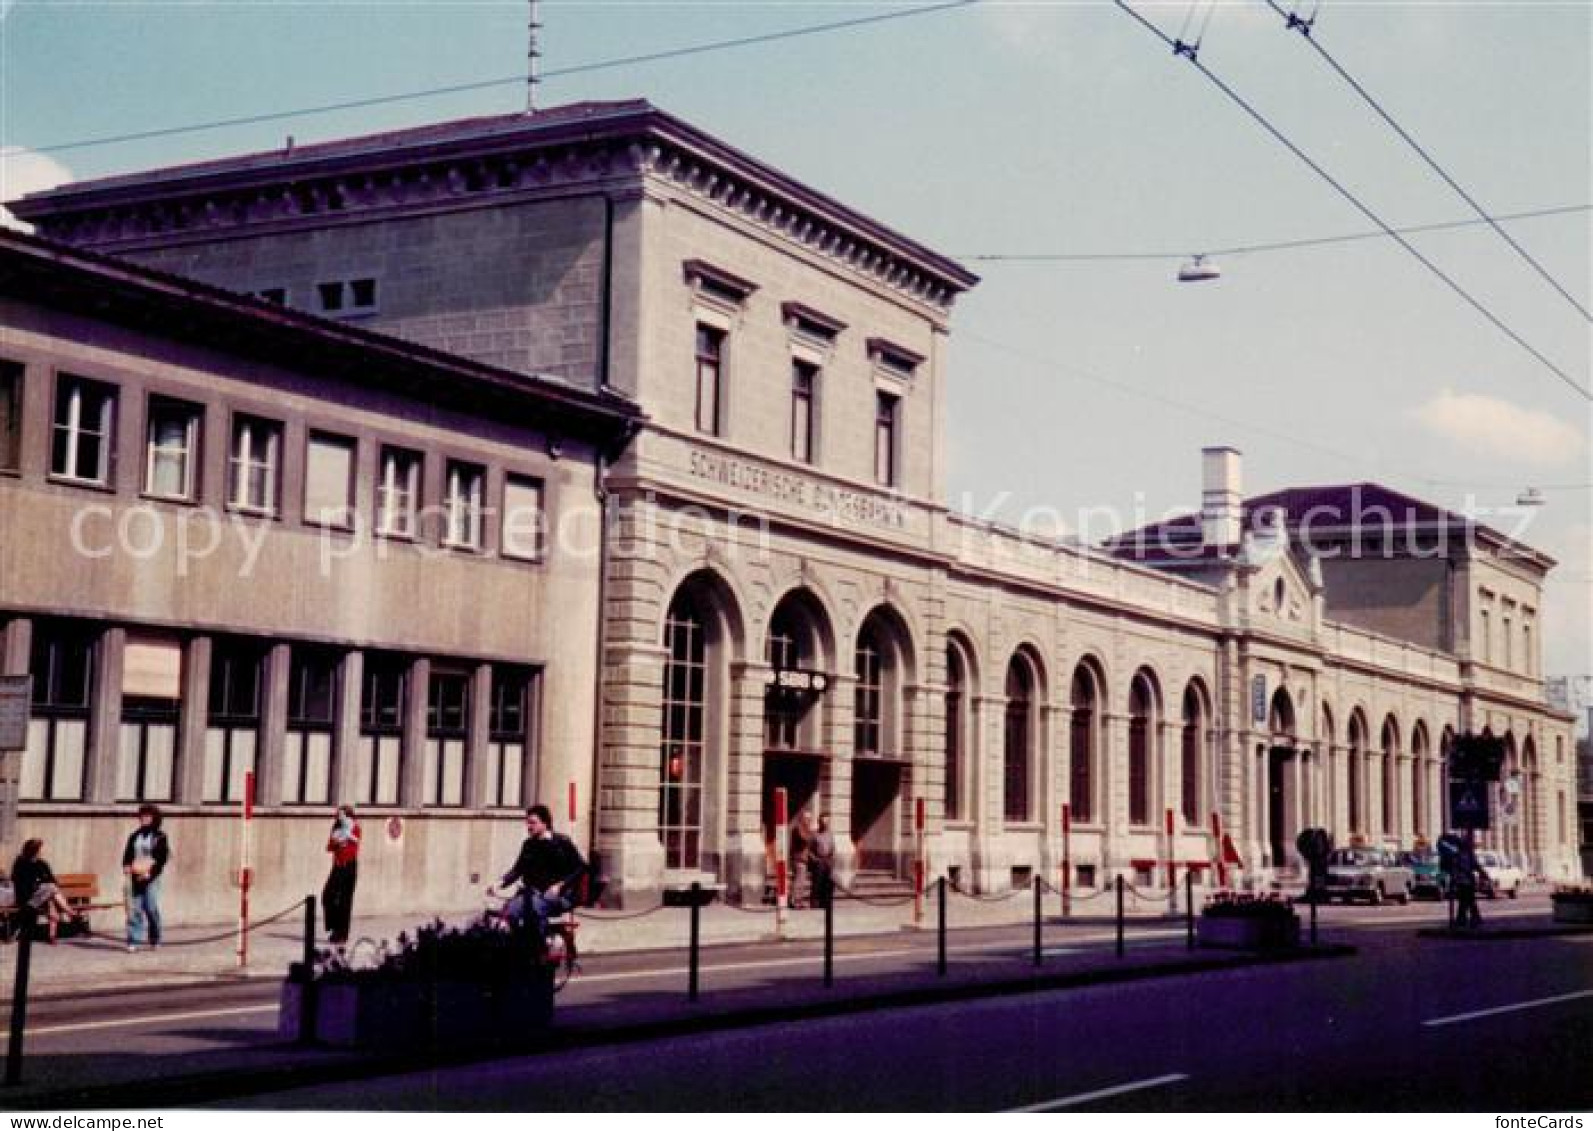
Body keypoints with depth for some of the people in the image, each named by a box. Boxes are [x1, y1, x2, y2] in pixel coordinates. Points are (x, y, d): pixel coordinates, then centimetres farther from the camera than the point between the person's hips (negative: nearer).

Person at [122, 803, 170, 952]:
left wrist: (151, 873, -16)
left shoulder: (160, 837, 1)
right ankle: (133, 941, -3)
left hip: (151, 878, -4)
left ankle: (155, 940, 9)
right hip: (135, 877, 4)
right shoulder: (135, 836, 15)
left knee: (152, 909, -5)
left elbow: (162, 858, -5)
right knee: (134, 909, -3)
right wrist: (126, 866, -6)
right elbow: (128, 854, 14)